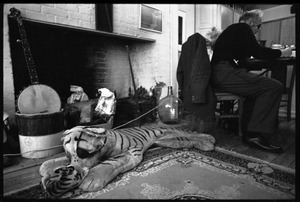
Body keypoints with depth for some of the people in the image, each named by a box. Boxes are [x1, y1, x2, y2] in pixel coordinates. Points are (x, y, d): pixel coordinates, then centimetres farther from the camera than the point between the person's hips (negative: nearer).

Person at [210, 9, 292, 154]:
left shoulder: (232, 29, 31)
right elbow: (257, 52, -9)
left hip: (217, 75, 11)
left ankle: (248, 131, 15)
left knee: (257, 87, 24)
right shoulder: (243, 28, 2)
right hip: (226, 73, -11)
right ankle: (257, 135, -13)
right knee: (274, 87, -12)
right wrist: (281, 53, 6)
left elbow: (245, 55, 38)